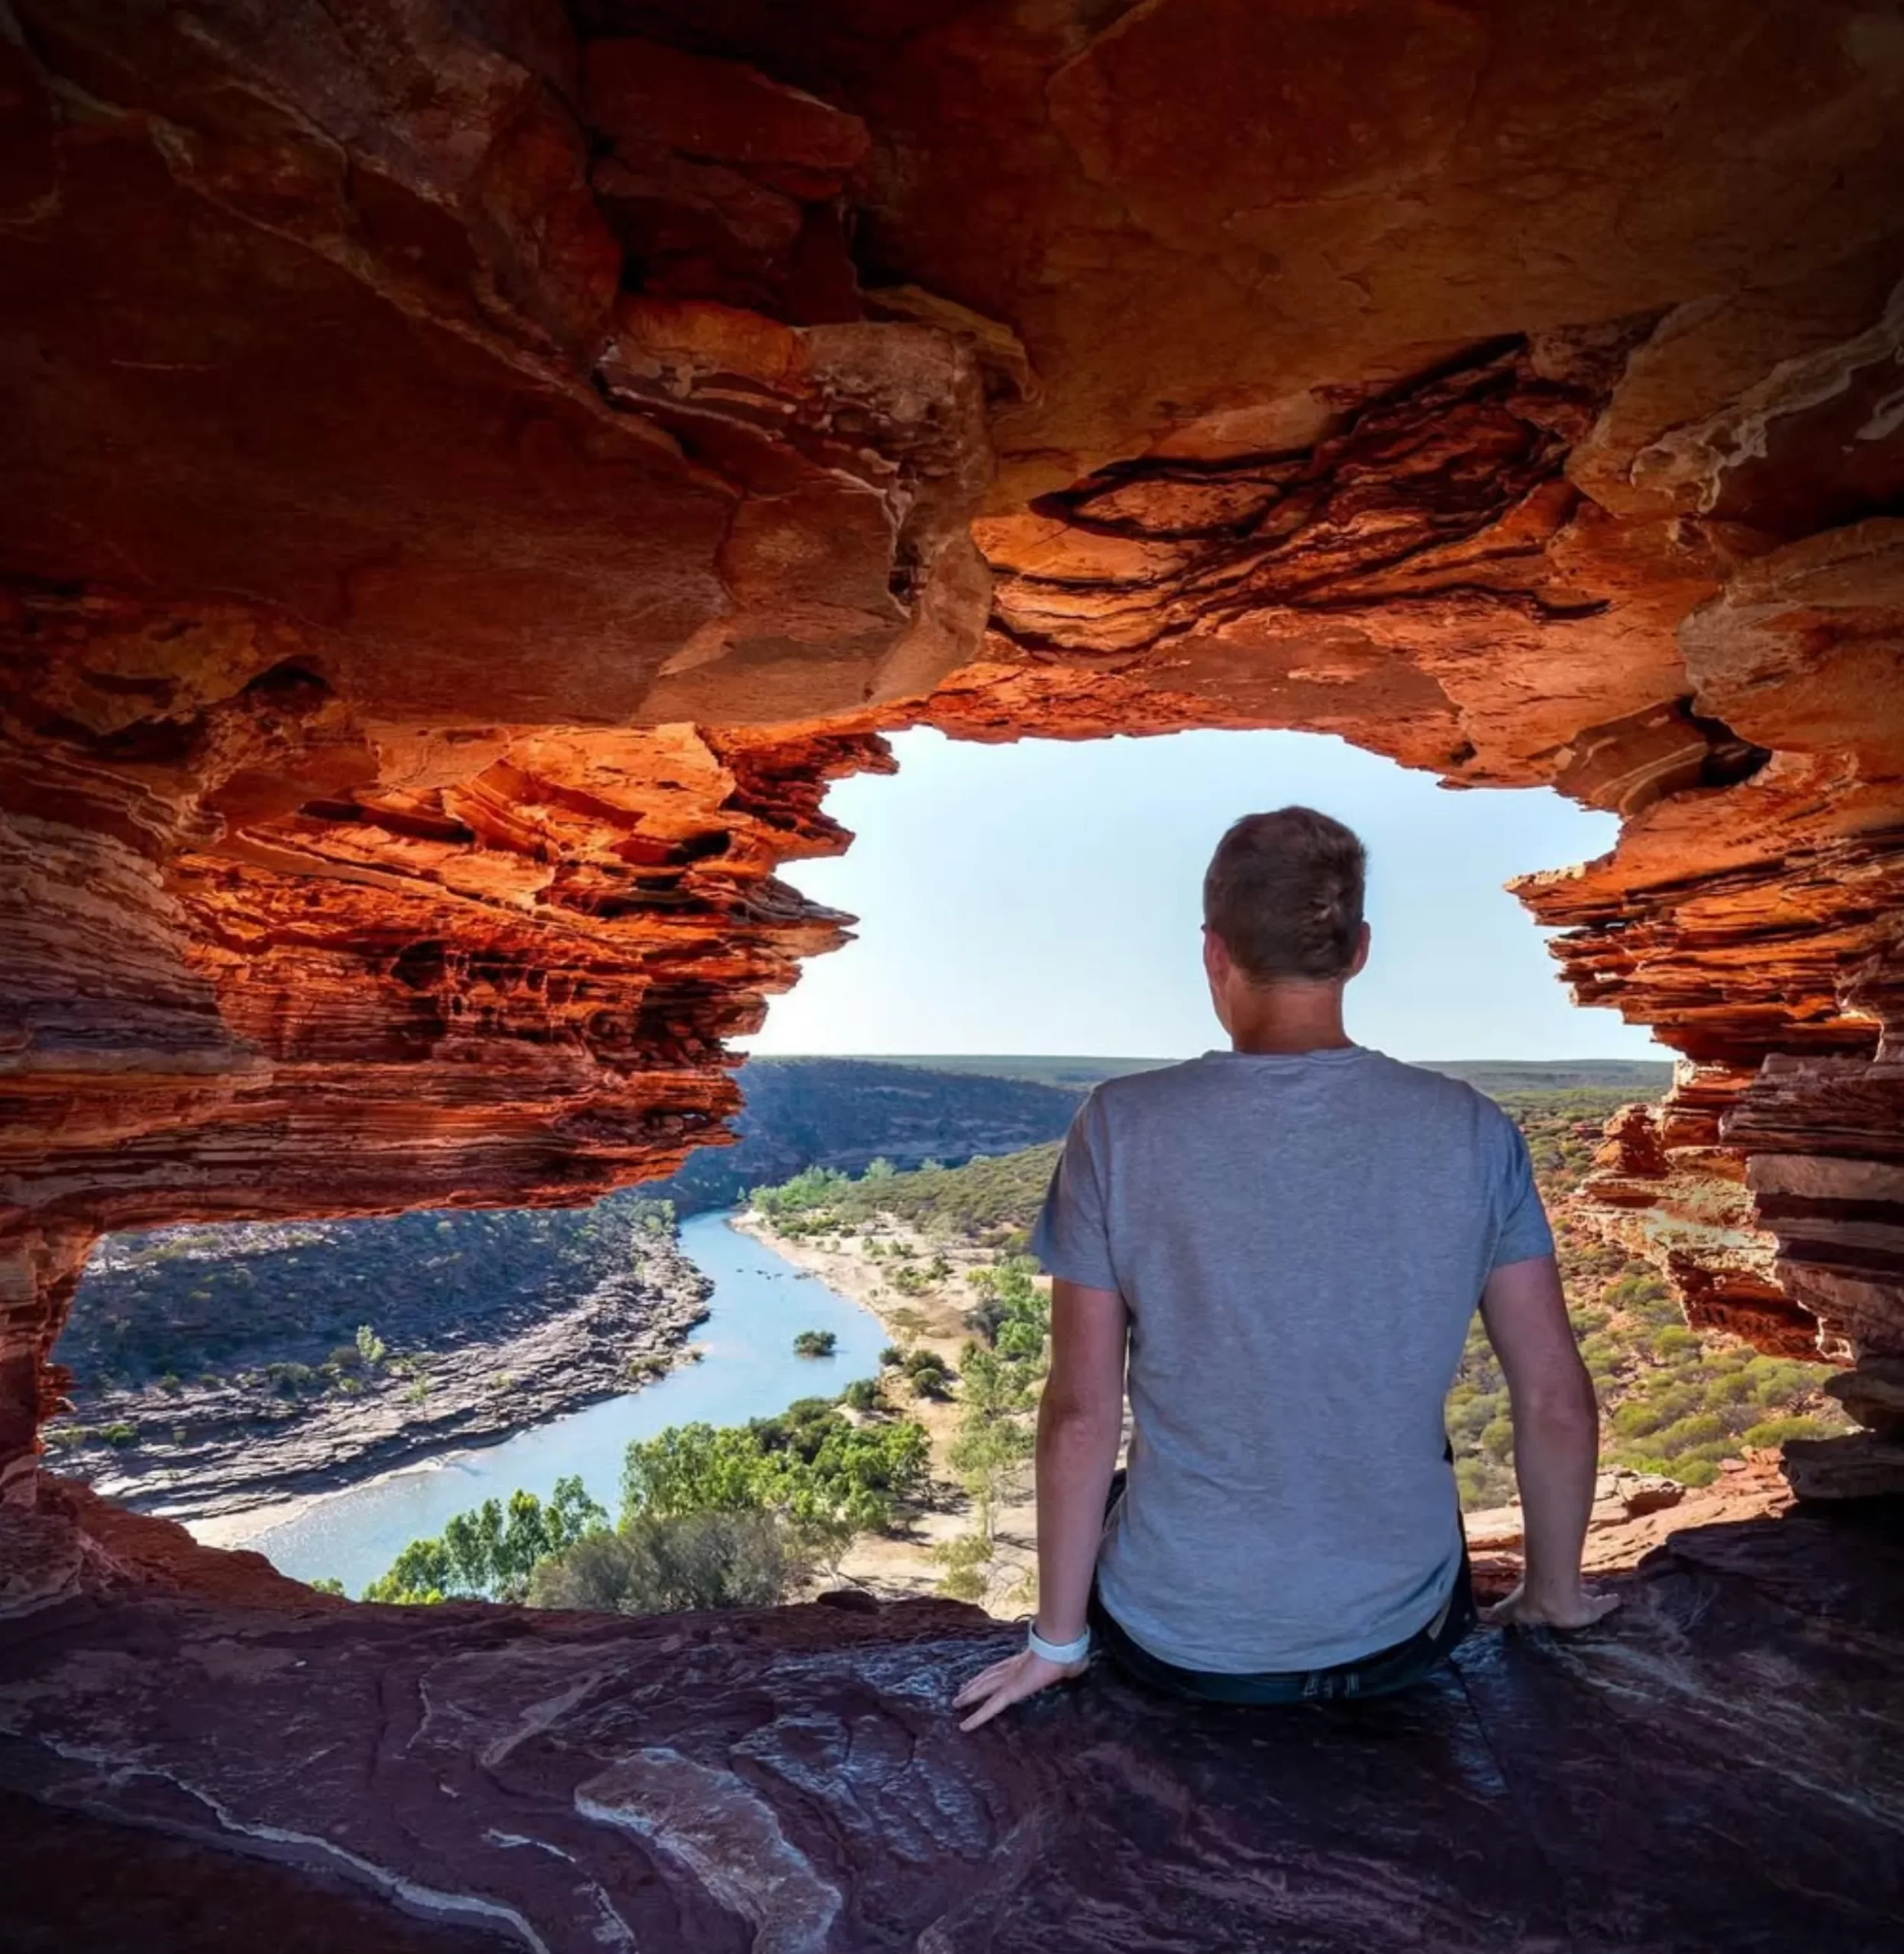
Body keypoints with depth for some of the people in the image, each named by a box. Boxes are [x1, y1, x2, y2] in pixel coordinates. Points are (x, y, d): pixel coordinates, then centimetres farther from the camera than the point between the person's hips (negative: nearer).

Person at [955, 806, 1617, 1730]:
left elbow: (1080, 1416, -14)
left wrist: (1056, 1640, 1)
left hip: (1178, 1643, -1)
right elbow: (1558, 1403, -5)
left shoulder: (1122, 1125, -18)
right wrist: (1556, 1593, 13)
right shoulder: (1472, 1130, -12)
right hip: (1397, 1639, 2)